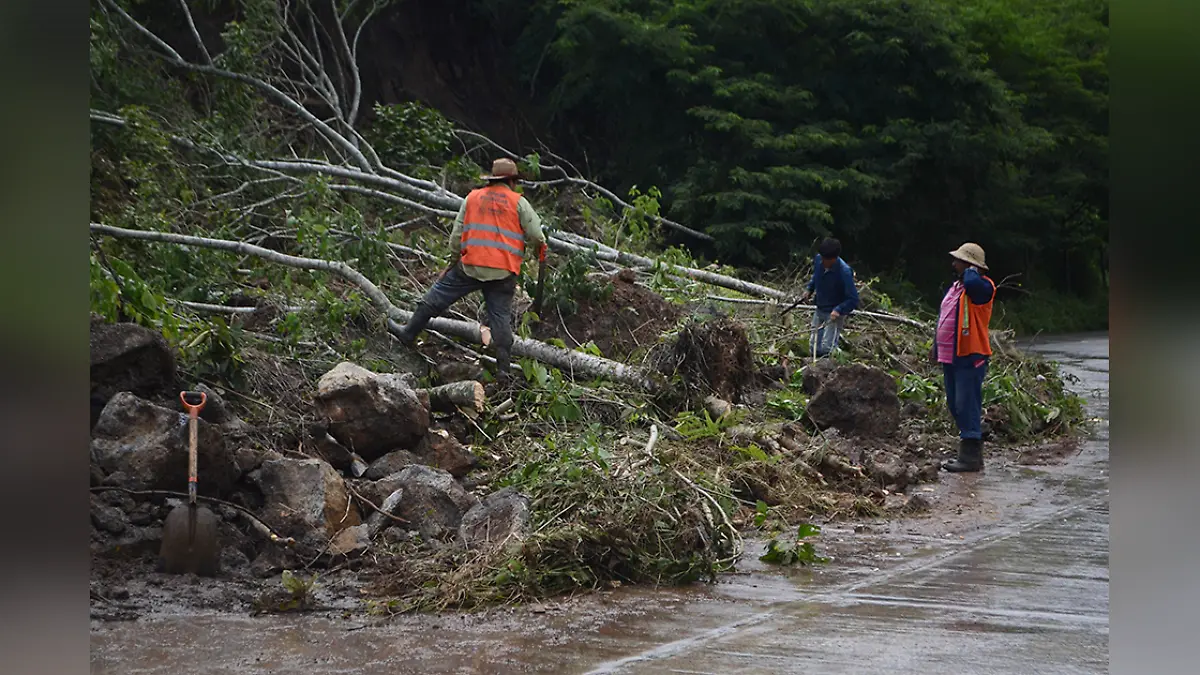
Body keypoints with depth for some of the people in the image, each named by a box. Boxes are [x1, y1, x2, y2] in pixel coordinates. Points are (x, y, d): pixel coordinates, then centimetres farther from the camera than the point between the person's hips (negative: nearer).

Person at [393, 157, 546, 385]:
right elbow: (536, 236, -3)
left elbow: (457, 234, 8)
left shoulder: (472, 198, 8)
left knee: (435, 298, 15)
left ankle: (406, 336, 22)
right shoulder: (518, 202, 0)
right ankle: (503, 369, 0)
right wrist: (541, 250, 19)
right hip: (503, 272, -1)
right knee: (500, 318, 3)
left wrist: (453, 261, 20)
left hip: (471, 266, 1)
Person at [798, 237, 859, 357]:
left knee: (825, 349, -15)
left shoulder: (844, 272, -27)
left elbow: (853, 300, -24)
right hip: (819, 310, 6)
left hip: (835, 314, -6)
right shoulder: (818, 259, -10)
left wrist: (838, 310, -37)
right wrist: (809, 289, 2)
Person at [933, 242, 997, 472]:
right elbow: (943, 319, 26)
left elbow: (972, 282, -37)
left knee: (967, 406, -11)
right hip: (951, 357, 10)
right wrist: (937, 346, 23)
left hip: (970, 358, -10)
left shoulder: (982, 287, -11)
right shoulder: (955, 287, 18)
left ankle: (970, 456, -8)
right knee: (955, 406, 14)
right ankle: (970, 453, 22)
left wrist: (971, 270, -15)